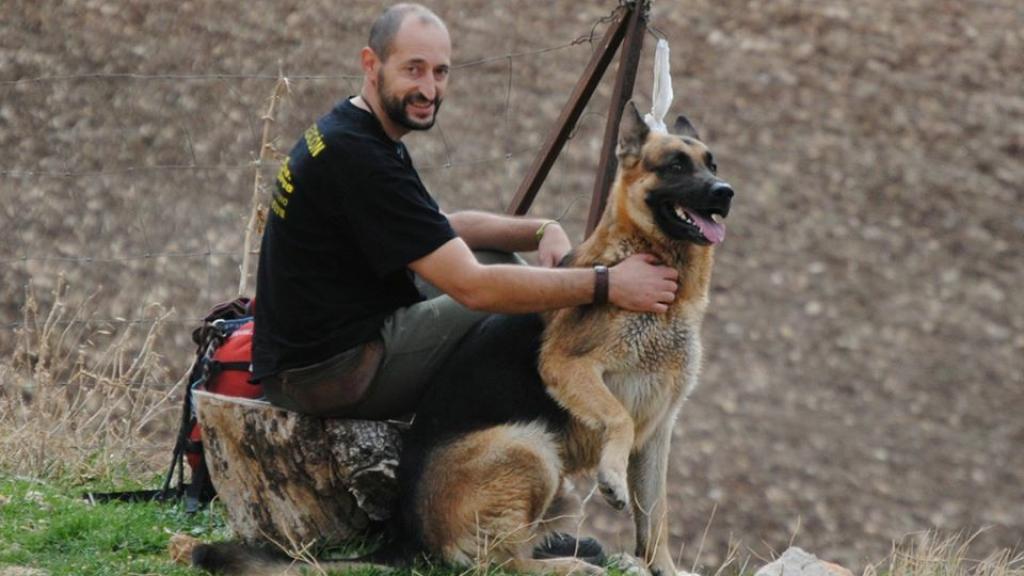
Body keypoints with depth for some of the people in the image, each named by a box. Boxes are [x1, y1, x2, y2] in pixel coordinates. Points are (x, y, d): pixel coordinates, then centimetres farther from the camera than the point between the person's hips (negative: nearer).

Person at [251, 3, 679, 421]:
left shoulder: (347, 133, 10)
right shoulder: (357, 157, -23)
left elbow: (445, 227, 20)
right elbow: (472, 287, -26)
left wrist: (541, 231, 2)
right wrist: (606, 286, -24)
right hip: (326, 371, -11)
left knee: (494, 257, 18)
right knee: (537, 317, -11)